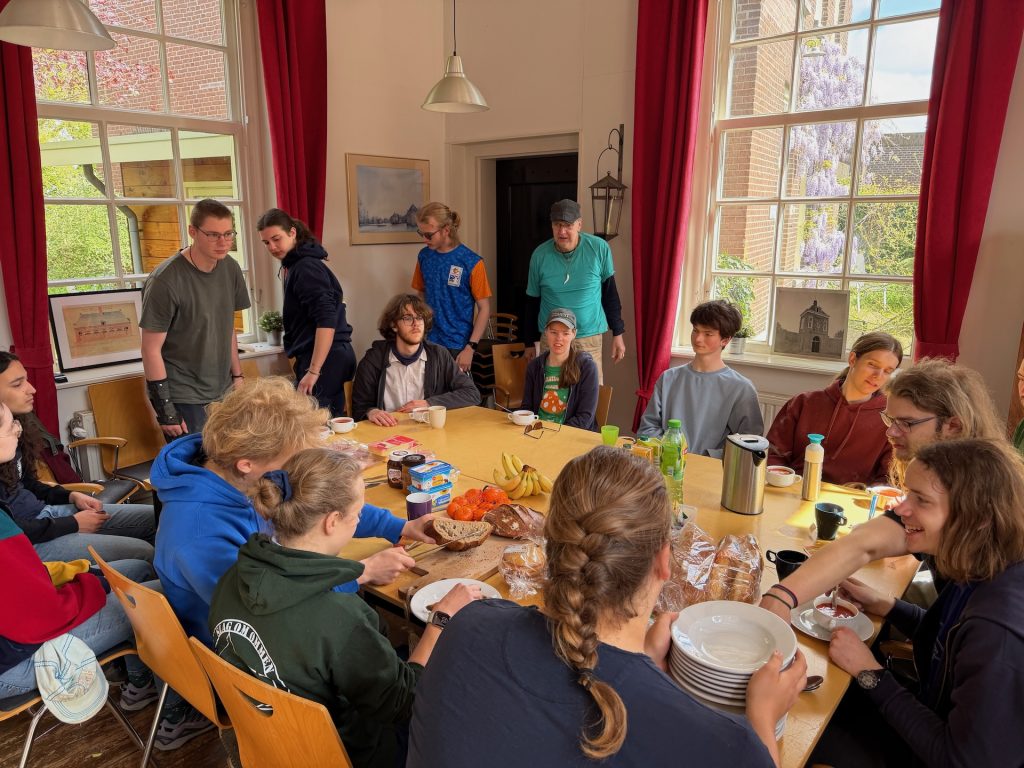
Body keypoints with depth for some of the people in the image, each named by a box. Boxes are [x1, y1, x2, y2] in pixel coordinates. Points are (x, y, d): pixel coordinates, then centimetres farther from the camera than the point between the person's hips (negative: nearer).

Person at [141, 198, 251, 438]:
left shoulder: (230, 269, 3)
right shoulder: (166, 281, -16)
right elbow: (151, 349, -12)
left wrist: (237, 376, 11)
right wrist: (165, 409, -12)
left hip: (223, 392, 6)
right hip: (184, 400, -5)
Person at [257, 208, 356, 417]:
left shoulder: (306, 267, -13)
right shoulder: (296, 265, 18)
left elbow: (327, 320, -23)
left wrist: (313, 371, -24)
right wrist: (307, 364, 15)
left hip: (324, 358, -10)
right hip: (329, 357, 10)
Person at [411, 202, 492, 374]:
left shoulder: (471, 263, -11)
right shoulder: (424, 256, 3)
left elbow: (484, 309, -7)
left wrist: (470, 348, -12)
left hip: (458, 347, -4)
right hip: (428, 342, 4)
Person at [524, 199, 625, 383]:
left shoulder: (599, 248, -8)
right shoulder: (540, 254, -4)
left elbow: (610, 292, 4)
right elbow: (532, 300, 6)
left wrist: (618, 333, 3)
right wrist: (529, 342, 11)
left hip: (589, 337, -1)